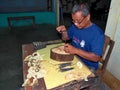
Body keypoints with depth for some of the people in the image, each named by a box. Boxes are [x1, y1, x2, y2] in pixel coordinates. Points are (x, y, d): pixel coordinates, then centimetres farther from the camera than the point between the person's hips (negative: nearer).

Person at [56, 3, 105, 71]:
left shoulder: (97, 33, -22)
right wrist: (64, 31, -10)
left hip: (88, 66, -6)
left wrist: (76, 50, -33)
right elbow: (65, 38, 12)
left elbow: (96, 57, -25)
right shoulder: (75, 26, -2)